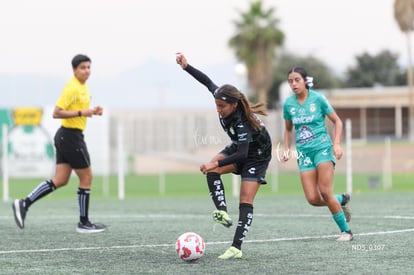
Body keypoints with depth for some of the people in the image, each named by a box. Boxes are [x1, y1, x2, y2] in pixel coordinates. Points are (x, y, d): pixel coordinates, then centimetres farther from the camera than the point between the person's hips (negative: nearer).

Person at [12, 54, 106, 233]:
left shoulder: (83, 86, 13)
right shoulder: (72, 88, -17)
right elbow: (56, 113, -21)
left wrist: (92, 111, 8)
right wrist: (81, 113, -23)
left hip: (65, 137, 10)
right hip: (71, 136, -10)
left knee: (60, 180, 8)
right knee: (86, 178, -1)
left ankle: (24, 204, 6)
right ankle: (84, 223, 8)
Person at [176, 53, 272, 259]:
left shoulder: (242, 122, -38)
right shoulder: (224, 102, -18)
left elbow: (242, 154, -43)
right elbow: (208, 81, -5)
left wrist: (216, 163, -49)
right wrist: (186, 66, -11)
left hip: (257, 155, -8)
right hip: (239, 148, 8)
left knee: (246, 201, -13)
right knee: (211, 171, -21)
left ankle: (236, 248, -14)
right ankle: (223, 213, -23)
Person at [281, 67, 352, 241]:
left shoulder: (318, 99, -6)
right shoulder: (288, 104, 4)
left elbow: (337, 121, 2)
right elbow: (288, 129, 20)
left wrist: (336, 144, -9)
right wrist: (287, 149, 7)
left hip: (322, 147, -4)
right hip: (304, 153, 4)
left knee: (325, 192, -16)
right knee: (313, 199, -9)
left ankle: (345, 231, -1)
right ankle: (341, 200, 22)